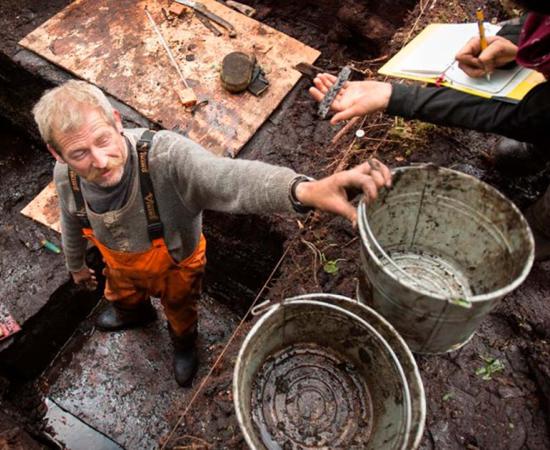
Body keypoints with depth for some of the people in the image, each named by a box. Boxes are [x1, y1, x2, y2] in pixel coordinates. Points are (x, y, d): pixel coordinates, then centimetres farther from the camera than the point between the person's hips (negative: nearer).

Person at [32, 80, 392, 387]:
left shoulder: (165, 156, -47)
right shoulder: (66, 178, -29)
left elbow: (229, 179, -68)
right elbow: (73, 222, -4)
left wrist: (305, 190, -87)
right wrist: (76, 265, 15)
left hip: (176, 267, -3)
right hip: (121, 267, 4)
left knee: (180, 312, 30)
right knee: (122, 298, 37)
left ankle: (184, 344, 67)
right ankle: (137, 314, 75)